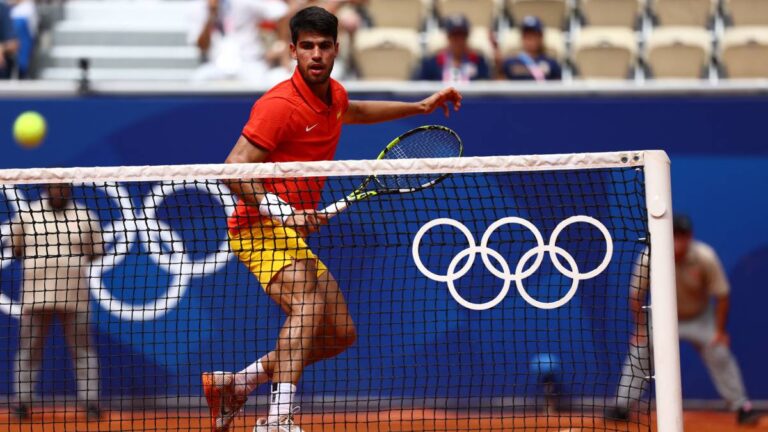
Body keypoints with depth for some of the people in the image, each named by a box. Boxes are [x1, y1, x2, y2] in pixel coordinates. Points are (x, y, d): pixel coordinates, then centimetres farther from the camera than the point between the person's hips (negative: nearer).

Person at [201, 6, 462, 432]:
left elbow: (354, 112, 35)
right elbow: (234, 170, -23)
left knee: (341, 333, 10)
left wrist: (420, 106, 34)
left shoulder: (333, 94, 8)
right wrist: (279, 210, -34)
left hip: (293, 233, 9)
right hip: (259, 226, -9)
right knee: (308, 302, -33)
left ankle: (233, 384, 15)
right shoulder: (281, 105, -19)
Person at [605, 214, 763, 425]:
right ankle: (622, 406, 3)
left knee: (719, 355, -8)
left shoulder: (705, 257, -29)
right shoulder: (649, 258, -29)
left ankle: (741, 407, 5)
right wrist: (641, 329, -13)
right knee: (639, 352, -9)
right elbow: (636, 296, -15)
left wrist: (720, 331, -13)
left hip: (699, 318, 0)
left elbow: (722, 295, -16)